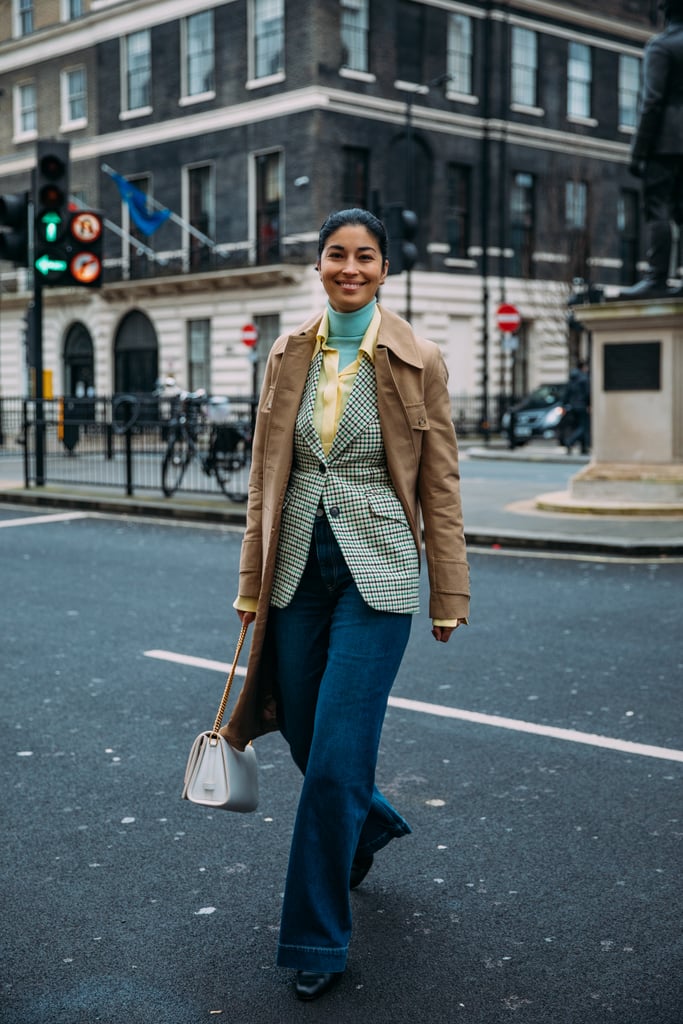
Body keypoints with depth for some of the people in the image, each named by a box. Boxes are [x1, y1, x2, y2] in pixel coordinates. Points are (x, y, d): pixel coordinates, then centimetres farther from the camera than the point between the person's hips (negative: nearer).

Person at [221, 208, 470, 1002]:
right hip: (299, 565, 4)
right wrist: (253, 580, 10)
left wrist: (449, 596, -1)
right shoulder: (289, 356, 6)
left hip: (376, 568, -4)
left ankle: (317, 937, 9)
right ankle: (372, 822, 47)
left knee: (337, 757, -7)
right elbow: (265, 476, 10)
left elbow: (440, 485, -1)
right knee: (307, 743, 13)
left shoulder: (415, 361, -4)